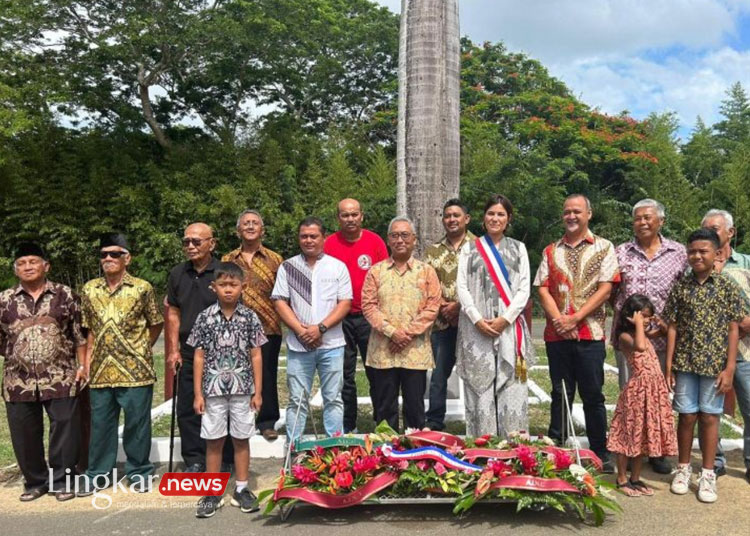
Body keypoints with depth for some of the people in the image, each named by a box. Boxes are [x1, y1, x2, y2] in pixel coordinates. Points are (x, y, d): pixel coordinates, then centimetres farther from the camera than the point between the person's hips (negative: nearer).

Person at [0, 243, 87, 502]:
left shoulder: (65, 295, 2)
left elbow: (80, 334, 3)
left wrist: (82, 365, -2)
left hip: (61, 379, -2)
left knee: (64, 431, 3)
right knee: (25, 435, 11)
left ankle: (61, 480, 18)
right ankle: (35, 481, 28)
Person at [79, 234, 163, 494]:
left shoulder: (142, 288, -4)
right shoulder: (89, 290, 7)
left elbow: (155, 325, 6)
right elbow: (90, 329, 12)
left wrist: (140, 349, 3)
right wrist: (88, 362, 6)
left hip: (135, 369, -3)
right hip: (101, 371, 3)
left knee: (137, 423, 7)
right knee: (100, 424, 13)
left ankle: (139, 471, 23)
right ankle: (96, 473, 27)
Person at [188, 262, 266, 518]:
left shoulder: (249, 317, -1)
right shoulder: (205, 317, -1)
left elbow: (256, 356, 2)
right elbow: (199, 356, 1)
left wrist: (258, 391, 0)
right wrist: (197, 393, -1)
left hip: (243, 389, 0)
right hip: (213, 389, 0)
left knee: (241, 439, 10)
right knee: (214, 441, 8)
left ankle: (241, 489, 23)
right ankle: (213, 493, 21)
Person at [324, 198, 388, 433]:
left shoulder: (375, 241, 0)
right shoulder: (329, 244, 1)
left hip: (369, 316, 0)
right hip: (340, 318, 1)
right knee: (345, 374, 9)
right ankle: (348, 426, 20)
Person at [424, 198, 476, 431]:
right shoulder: (433, 251, 13)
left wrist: (459, 305, -14)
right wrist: (441, 305, -8)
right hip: (442, 322, 3)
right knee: (439, 373, 9)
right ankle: (434, 423, 20)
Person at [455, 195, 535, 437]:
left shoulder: (518, 248, 13)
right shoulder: (470, 248, 11)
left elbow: (524, 288, 4)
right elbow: (462, 287, 3)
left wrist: (505, 319, -9)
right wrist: (477, 319, -10)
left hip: (509, 325, 0)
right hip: (476, 327, 0)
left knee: (511, 389, -3)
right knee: (479, 387, -1)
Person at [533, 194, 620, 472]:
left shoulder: (604, 248, 4)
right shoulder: (551, 251, 12)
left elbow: (605, 289, -5)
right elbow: (543, 289, 4)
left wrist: (575, 318, -13)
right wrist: (557, 319, -11)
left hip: (590, 333, -2)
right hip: (556, 334, 3)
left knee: (593, 395, 3)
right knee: (560, 394, 10)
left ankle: (600, 453, 14)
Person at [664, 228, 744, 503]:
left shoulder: (727, 287, -2)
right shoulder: (680, 286, 2)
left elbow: (733, 330, -1)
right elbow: (673, 327, 3)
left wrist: (729, 369, -6)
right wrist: (668, 365, -1)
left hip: (715, 364, -1)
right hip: (685, 363, 1)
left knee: (709, 416, 7)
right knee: (687, 416, 9)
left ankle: (708, 474, 20)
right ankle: (683, 468, 24)